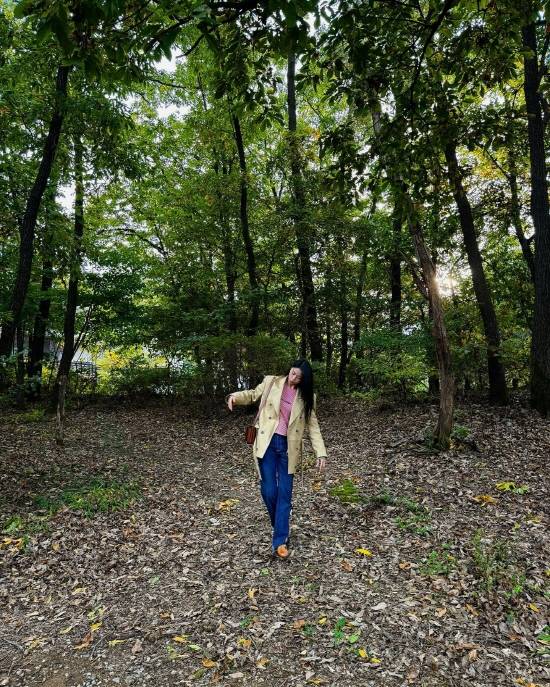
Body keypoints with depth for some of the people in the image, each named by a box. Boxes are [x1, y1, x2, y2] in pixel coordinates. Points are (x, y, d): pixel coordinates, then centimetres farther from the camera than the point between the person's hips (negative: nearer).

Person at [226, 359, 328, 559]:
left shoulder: (306, 397, 2)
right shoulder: (271, 382, -1)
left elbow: (313, 425, 4)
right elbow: (253, 394, 13)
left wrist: (321, 453, -4)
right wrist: (235, 397, -9)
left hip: (288, 447, 1)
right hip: (268, 443, -1)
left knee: (285, 494, 1)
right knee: (269, 490, -2)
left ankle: (280, 541, 11)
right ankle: (280, 527, 27)